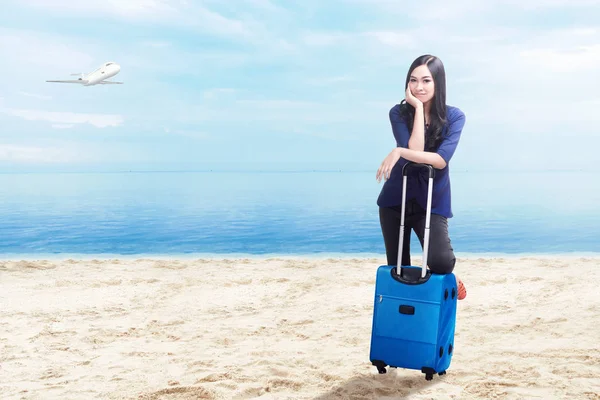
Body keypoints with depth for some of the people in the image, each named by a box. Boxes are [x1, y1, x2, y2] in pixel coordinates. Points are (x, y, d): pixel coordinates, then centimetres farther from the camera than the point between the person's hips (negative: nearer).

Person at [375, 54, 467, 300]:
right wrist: (418, 107, -16)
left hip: (432, 203, -2)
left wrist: (400, 152, -26)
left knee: (441, 261, -23)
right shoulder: (399, 113, -5)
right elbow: (415, 150, -19)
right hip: (396, 199, 2)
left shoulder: (454, 117, -6)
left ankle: (449, 278, 12)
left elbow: (441, 160, -19)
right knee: (397, 268, 10)